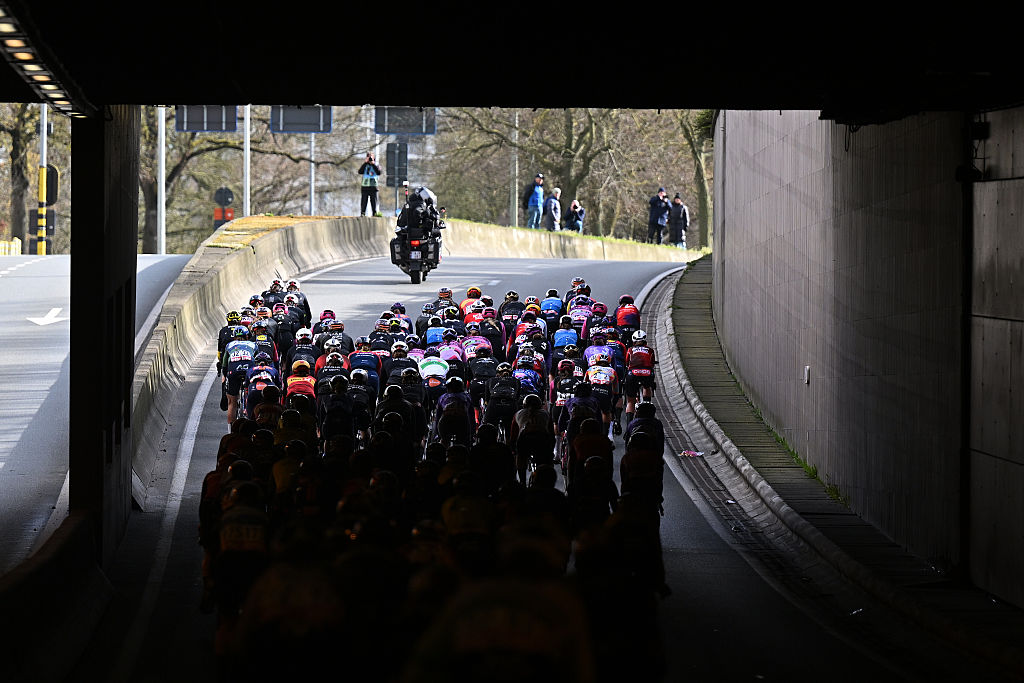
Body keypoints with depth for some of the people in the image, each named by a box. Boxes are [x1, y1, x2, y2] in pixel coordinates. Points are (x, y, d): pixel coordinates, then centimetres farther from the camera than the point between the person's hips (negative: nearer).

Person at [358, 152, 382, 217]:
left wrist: (373, 164, -12)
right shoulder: (365, 165, 11)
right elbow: (360, 172, -6)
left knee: (374, 201, -3)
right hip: (365, 186, 1)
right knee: (364, 201, -4)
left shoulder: (376, 165, 8)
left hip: (373, 186, -1)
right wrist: (365, 163, -9)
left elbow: (378, 173, -10)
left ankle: (374, 213, 0)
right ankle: (362, 213, -3)